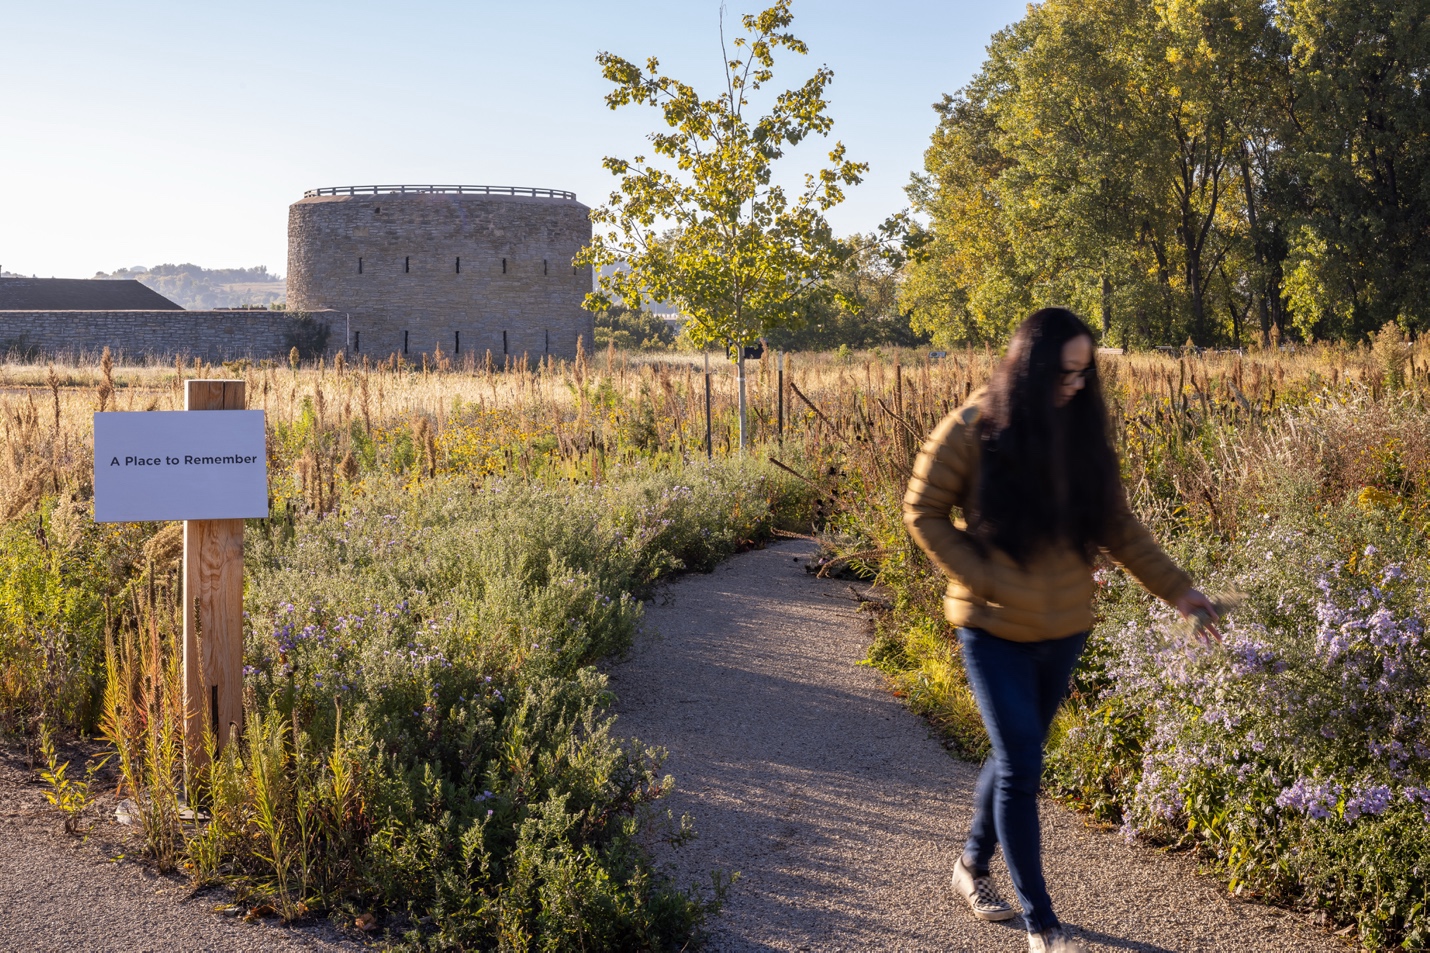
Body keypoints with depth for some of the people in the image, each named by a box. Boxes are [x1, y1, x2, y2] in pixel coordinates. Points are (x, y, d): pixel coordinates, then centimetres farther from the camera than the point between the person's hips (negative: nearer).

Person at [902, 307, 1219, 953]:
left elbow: (1115, 523, 7)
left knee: (1016, 758, 18)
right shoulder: (975, 430, -13)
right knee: (1021, 769, -4)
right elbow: (924, 513, -6)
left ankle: (974, 865, 41)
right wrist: (982, 579, -14)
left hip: (1064, 632, 5)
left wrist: (1174, 588, 0)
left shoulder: (1081, 432, 0)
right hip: (996, 631, -4)